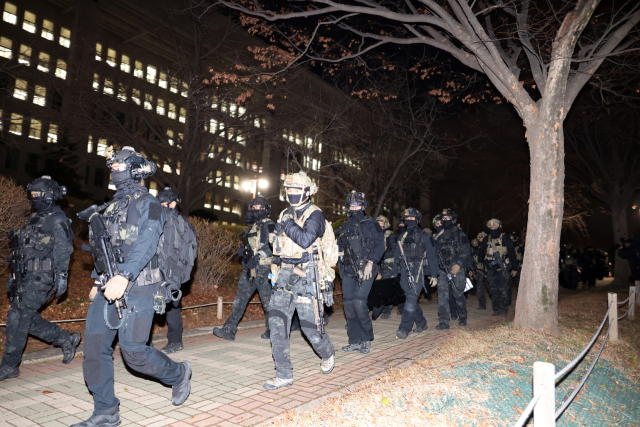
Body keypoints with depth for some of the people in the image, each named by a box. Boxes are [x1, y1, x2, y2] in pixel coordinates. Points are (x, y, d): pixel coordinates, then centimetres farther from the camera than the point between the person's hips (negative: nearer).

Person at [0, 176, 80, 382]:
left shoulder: (57, 220, -11)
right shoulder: (36, 218, 18)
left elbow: (63, 250, -17)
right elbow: (25, 249, 22)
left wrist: (61, 276, -22)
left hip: (41, 278, -10)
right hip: (27, 277, 10)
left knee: (17, 318, -6)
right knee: (26, 318, 11)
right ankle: (66, 340, 21)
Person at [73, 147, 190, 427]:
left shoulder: (147, 204, -7)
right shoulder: (112, 205, 18)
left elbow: (146, 245, -21)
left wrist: (124, 277, -33)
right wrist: (98, 280, 21)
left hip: (136, 288, -8)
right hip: (109, 286, 8)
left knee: (133, 351, -7)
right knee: (95, 346, 3)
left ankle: (178, 375, 20)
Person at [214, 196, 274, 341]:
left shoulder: (269, 225, -5)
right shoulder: (253, 227, 19)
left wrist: (258, 255, -23)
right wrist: (243, 250, 6)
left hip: (263, 268, -7)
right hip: (250, 268, 7)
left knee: (267, 300, 2)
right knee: (240, 298, 3)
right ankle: (229, 330, 4)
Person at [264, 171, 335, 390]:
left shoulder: (315, 215, -8)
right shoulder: (285, 214, 14)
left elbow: (306, 240, -25)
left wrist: (288, 224, -16)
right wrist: (276, 265, 18)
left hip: (306, 276, -6)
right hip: (285, 275, 6)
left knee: (310, 324, 1)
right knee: (276, 321, -5)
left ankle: (327, 354, 34)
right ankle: (284, 374, 4)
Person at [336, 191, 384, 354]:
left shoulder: (370, 224, 2)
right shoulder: (345, 227, 17)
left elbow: (379, 245, -6)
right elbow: (339, 247, 26)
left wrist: (370, 263, -14)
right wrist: (341, 254, 6)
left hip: (364, 270, -5)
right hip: (348, 271, 5)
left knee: (359, 302, -15)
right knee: (348, 304, 2)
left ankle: (367, 339, 2)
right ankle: (355, 341, 12)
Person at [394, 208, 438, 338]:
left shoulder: (425, 236, 3)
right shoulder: (401, 237, 16)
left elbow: (432, 256, 2)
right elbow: (397, 256, 19)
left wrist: (434, 275, -1)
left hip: (418, 270, -5)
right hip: (405, 272, 5)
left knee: (411, 299, -13)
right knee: (411, 299, 9)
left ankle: (404, 329, -15)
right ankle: (421, 323, 28)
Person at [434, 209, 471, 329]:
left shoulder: (459, 234, 0)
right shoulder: (439, 236, 14)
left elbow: (466, 251, -7)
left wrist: (458, 264, -18)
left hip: (456, 268, -4)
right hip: (442, 269, 4)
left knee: (458, 294, 5)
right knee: (442, 295, -5)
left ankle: (462, 318, 27)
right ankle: (444, 322, -3)